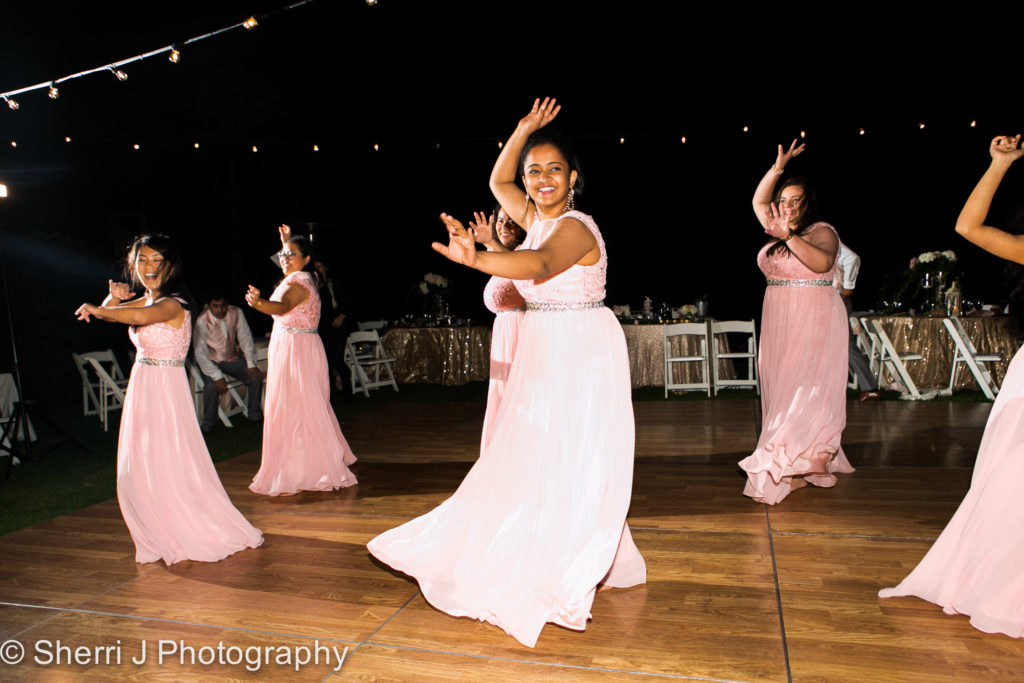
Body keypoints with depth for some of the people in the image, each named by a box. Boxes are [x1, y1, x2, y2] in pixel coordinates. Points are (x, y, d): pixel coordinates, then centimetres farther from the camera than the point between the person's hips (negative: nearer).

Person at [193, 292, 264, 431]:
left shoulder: (236, 313, -12)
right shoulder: (202, 321, -21)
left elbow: (245, 339, -3)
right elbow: (200, 353, -21)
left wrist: (251, 364, -13)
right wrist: (217, 377, -29)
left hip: (232, 358, 3)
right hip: (210, 361, -3)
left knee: (256, 376, -16)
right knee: (212, 385, -30)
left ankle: (254, 414, 6)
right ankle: (208, 424, -6)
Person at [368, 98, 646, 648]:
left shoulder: (574, 227, -16)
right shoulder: (538, 219, 9)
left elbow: (540, 265, -38)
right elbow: (498, 181, 25)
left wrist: (476, 259, -55)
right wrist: (524, 130, 16)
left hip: (582, 353, -9)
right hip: (541, 351, 9)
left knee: (572, 461, -4)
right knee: (531, 456, 13)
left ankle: (572, 577, 8)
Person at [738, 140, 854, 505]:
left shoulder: (822, 232, -4)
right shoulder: (779, 230, 14)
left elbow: (822, 262, -23)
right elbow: (758, 201, 19)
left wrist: (789, 237, -28)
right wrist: (778, 167, 10)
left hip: (814, 324, -7)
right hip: (779, 324, 7)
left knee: (808, 391, -8)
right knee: (781, 389, 5)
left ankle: (803, 464, -5)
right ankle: (801, 460, 13)